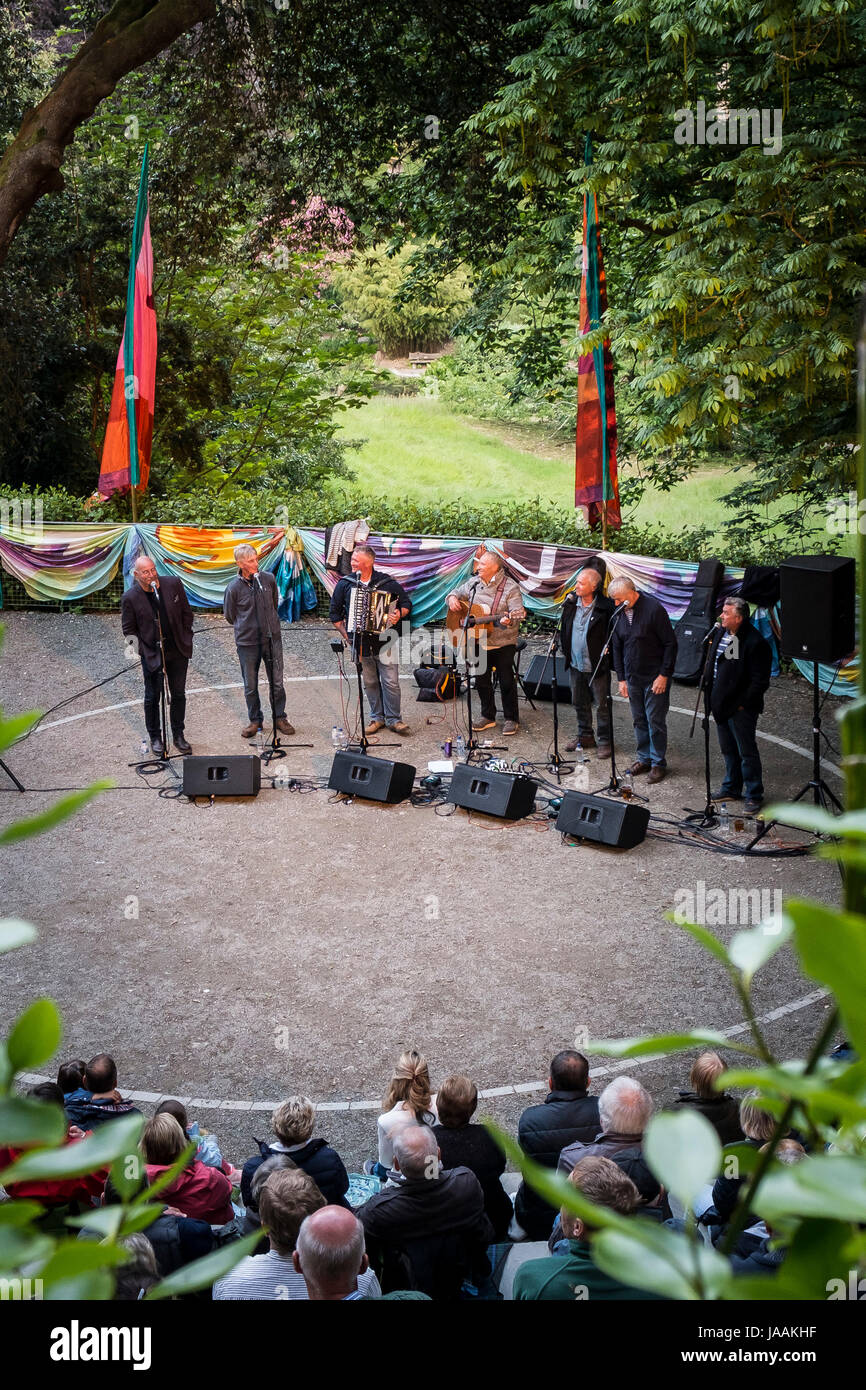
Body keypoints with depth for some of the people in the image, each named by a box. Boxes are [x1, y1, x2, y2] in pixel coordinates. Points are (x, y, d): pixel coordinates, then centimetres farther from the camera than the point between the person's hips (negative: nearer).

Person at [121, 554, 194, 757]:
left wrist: (186, 640, 4)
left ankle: (178, 736, 26)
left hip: (178, 651, 3)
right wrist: (142, 649, -9)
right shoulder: (130, 598, -11)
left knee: (178, 695, 11)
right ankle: (155, 738, 23)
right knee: (152, 697, 8)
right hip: (151, 654, -2)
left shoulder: (173, 584, -5)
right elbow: (128, 629, -2)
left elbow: (186, 613, 6)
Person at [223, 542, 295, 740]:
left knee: (277, 682, 7)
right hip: (247, 642, -2)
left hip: (272, 638, 2)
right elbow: (229, 616, 5)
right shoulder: (234, 588, -10)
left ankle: (280, 717, 23)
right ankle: (255, 720, 24)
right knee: (250, 686, 8)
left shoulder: (269, 579, -2)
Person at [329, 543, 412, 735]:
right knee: (370, 682, 10)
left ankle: (393, 719, 7)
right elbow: (334, 613, 10)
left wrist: (399, 614, -14)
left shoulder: (387, 582, -2)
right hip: (359, 642, 2)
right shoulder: (345, 584, 3)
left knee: (391, 681, -4)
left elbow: (407, 603, 7)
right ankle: (377, 717, 22)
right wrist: (345, 634, 3)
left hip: (384, 639, -2)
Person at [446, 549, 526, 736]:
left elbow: (518, 612, -18)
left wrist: (509, 620, -40)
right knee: (481, 680, 12)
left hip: (503, 642, -6)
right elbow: (457, 592, 21)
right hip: (479, 643, 6)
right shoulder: (474, 583, 7)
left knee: (507, 681, -1)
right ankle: (487, 716, 26)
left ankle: (511, 719, 12)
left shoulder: (510, 587, -10)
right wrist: (452, 598, -2)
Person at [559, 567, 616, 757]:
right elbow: (564, 629, 14)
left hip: (597, 666, -6)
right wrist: (565, 652, 12)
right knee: (579, 703, 18)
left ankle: (604, 741, 17)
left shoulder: (605, 607, -17)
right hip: (575, 664, 6)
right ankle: (585, 736, 34)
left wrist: (606, 652, -12)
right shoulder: (571, 603, 1)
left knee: (602, 705, 5)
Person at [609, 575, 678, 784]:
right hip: (633, 678, 6)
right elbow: (617, 648, 13)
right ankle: (644, 758, 25)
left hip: (655, 678, -6)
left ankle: (658, 763, 10)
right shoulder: (618, 614, 3)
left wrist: (664, 675, -14)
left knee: (655, 721, -2)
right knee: (639, 720, 12)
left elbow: (670, 644, -13)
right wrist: (621, 678, 8)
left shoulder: (654, 609, -16)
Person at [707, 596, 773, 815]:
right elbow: (712, 663, 18)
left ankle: (754, 795, 12)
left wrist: (742, 703, -16)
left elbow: (760, 681, -17)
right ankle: (732, 788, 34)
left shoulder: (755, 643, -19)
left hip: (741, 708, -8)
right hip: (721, 704, 8)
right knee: (728, 750, 20)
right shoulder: (721, 633, 6)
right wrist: (711, 696, 12)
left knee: (747, 752, 1)